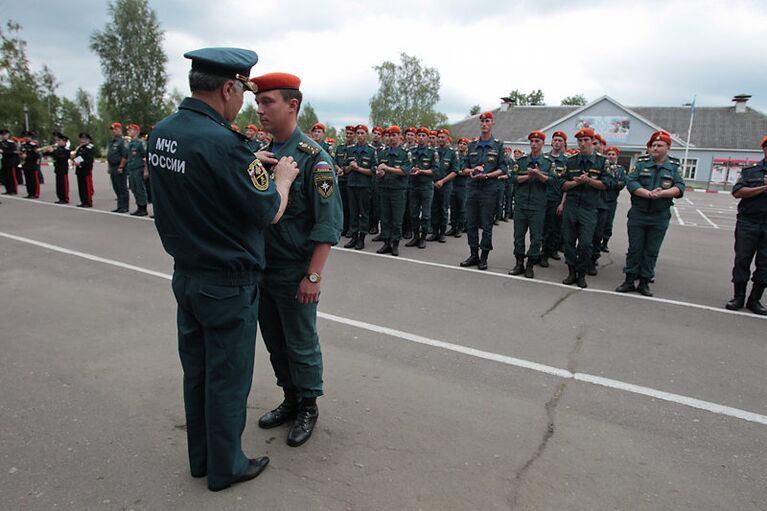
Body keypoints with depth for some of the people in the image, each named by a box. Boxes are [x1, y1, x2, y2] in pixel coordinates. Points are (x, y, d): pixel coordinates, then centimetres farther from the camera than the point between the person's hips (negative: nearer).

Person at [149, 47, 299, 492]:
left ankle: (201, 458, 39)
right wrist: (281, 178, 1)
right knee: (227, 378, 9)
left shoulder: (161, 133, 2)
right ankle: (225, 468, 29)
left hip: (186, 275, 8)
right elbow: (268, 212, -17)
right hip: (228, 284, -8)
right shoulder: (222, 143, -24)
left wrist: (250, 164, 12)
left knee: (196, 370, 20)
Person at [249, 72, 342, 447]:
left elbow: (328, 224, -17)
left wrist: (313, 276, -19)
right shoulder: (261, 154, 7)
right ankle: (290, 399, 38)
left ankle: (308, 407, 30)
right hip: (261, 269, 7)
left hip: (294, 275, -7)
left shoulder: (313, 157, -14)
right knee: (274, 341, 18)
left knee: (301, 345, 9)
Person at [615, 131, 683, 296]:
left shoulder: (674, 166, 4)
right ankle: (629, 280, 14)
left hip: (660, 216, 1)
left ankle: (644, 282, 17)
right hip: (638, 213, 0)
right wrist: (648, 193, -23)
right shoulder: (641, 163, 3)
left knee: (651, 251, 7)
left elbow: (680, 188, -6)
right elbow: (630, 182, -10)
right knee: (634, 249, 5)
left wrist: (662, 193, -24)